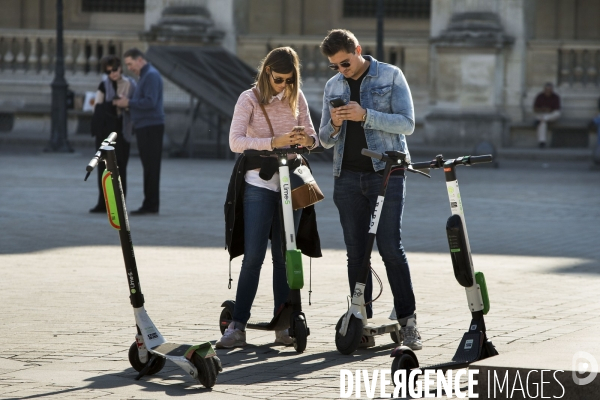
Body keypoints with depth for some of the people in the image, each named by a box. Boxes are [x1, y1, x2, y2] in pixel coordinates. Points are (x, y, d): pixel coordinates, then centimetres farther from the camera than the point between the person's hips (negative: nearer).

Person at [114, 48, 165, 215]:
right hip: (144, 126, 10)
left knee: (151, 166, -8)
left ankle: (151, 204, -8)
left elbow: (150, 102, -21)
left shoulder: (151, 76, -12)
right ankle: (150, 204, 9)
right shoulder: (145, 75, 20)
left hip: (151, 127, -10)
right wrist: (126, 103, 11)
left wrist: (129, 103, -13)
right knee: (148, 166, 9)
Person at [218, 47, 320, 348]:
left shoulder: (296, 98, 7)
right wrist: (273, 142, -29)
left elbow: (311, 135, 10)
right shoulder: (250, 99, -6)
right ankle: (237, 326, -5)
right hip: (258, 185, -4)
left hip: (290, 182, 4)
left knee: (284, 256, 6)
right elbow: (235, 141, -16)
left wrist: (308, 140, -15)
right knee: (253, 257, -8)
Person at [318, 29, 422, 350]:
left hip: (386, 172, -4)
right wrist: (334, 124, -8)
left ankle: (407, 320, -6)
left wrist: (365, 115, -19)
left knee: (390, 247, -11)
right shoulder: (333, 87, 14)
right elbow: (325, 140, 15)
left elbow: (407, 123, -8)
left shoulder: (390, 76, 1)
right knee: (356, 252, 2)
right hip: (348, 176, 4)